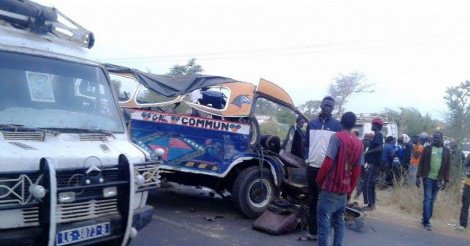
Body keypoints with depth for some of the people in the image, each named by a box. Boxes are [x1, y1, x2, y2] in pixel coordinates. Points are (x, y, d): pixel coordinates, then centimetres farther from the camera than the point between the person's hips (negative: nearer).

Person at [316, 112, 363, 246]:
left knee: (324, 218, -1)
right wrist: (350, 189, 18)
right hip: (344, 189, 6)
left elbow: (328, 162, -17)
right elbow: (357, 170, 9)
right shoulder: (359, 143, 7)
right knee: (339, 220, 14)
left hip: (331, 186, -6)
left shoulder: (337, 137, -11)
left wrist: (319, 180, -4)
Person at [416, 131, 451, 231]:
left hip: (438, 180, 3)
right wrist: (418, 176, -6)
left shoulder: (446, 151, 4)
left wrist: (446, 181, 3)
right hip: (428, 178, -2)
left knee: (432, 200, 10)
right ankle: (426, 222, -1)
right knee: (427, 199, -4)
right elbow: (421, 163, -1)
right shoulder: (427, 148, -2)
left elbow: (447, 167, 6)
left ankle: (426, 219, 21)